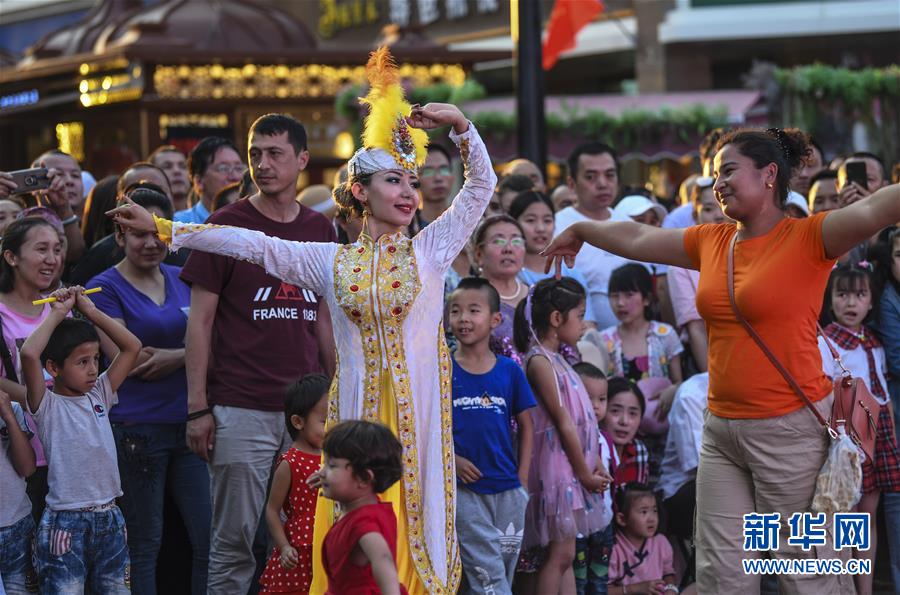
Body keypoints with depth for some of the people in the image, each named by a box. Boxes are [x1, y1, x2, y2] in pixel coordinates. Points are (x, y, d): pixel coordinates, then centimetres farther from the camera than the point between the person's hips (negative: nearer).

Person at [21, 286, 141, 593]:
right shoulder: (47, 404, -6)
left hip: (109, 516, 6)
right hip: (65, 521, -6)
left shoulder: (99, 395, 10)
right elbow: (29, 354, -23)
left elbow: (132, 347, 10)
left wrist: (91, 312, 4)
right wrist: (57, 314, -11)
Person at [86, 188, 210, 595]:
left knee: (208, 538, 1)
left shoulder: (181, 279, 12)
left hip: (188, 423, 5)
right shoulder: (105, 288, -3)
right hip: (137, 427, -5)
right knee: (144, 543, 3)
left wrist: (174, 356, -13)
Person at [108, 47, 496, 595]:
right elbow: (254, 245, 7)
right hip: (355, 405, 1)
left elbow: (481, 186, 3)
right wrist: (163, 228, 6)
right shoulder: (331, 261, 8)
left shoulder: (429, 250, 5)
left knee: (414, 523, -2)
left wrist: (461, 125, -10)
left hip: (416, 406, -1)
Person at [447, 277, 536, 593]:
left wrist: (522, 478, 2)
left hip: (508, 488, 3)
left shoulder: (510, 371, 4)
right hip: (464, 488, -3)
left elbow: (525, 425, 9)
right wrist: (451, 459, -13)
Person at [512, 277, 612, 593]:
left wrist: (596, 464, 4)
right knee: (561, 553, -8)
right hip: (559, 463, -9)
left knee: (564, 554, 9)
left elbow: (582, 418, 13)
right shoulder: (540, 362, -14)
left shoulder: (556, 359, 15)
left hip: (576, 464, 9)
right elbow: (563, 422, -15)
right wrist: (584, 473, -12)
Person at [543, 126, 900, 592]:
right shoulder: (711, 243, 9)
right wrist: (580, 231, 39)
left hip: (791, 429, -7)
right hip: (722, 428, 7)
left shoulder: (809, 238, -10)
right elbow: (635, 239, 25)